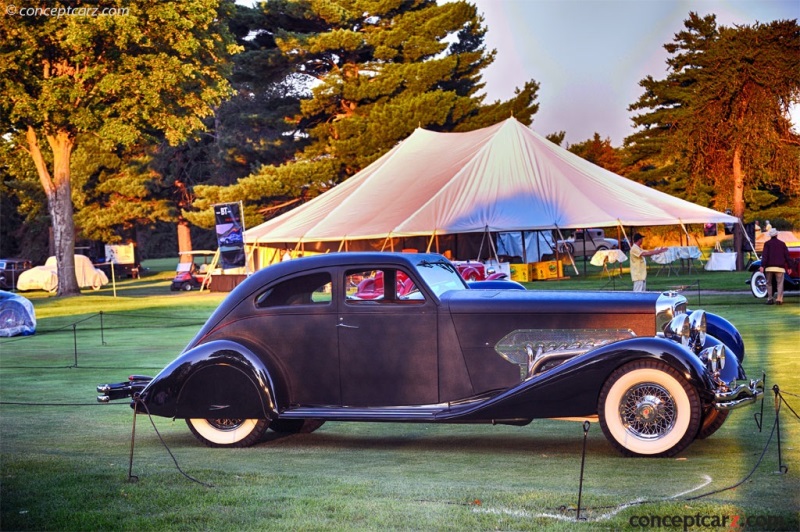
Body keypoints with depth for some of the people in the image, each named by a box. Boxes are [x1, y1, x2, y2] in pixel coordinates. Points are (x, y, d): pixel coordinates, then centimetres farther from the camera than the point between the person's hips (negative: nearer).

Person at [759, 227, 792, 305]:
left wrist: (762, 266, -11)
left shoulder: (767, 243, 5)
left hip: (770, 266, 0)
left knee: (769, 283, 10)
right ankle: (779, 298, -16)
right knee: (780, 283, -1)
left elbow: (765, 255, -6)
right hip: (780, 267, 0)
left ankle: (769, 299, 3)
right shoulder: (782, 243, 10)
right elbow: (787, 255, 8)